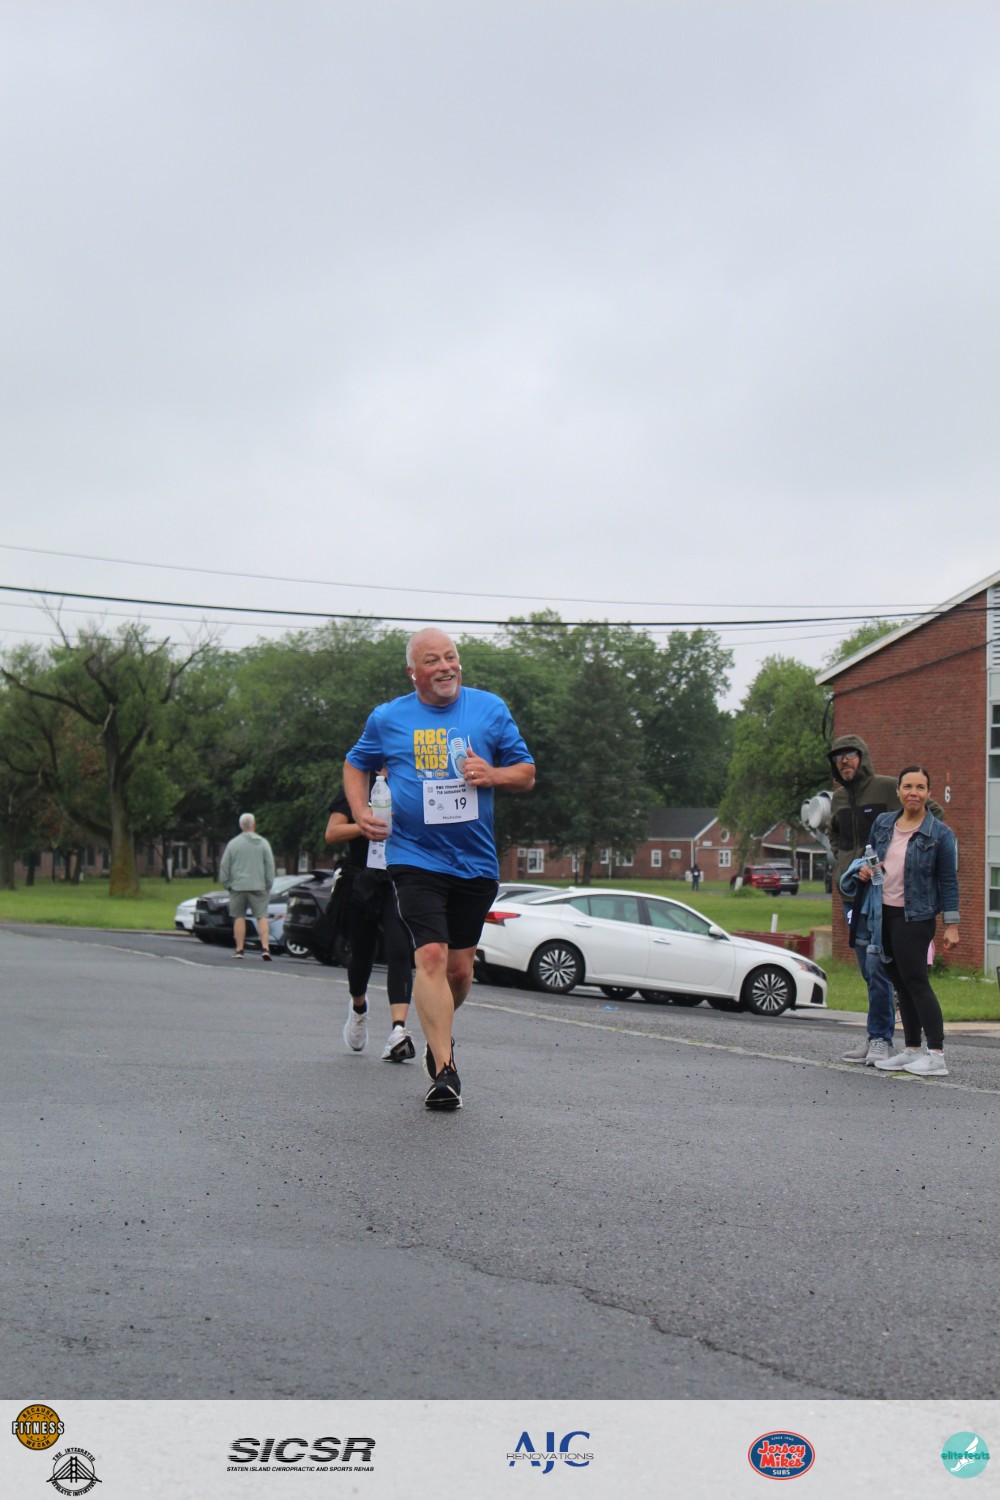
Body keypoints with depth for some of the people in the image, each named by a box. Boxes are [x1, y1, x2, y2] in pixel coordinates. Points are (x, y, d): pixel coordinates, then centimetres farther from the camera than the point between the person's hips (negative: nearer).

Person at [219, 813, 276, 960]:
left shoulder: (233, 843, 2)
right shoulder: (263, 843, 2)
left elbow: (224, 867, 4)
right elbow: (270, 866, 2)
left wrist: (227, 884, 14)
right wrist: (268, 885, 10)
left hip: (237, 886, 1)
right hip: (258, 887, 0)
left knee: (239, 918, 8)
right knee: (262, 917, -2)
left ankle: (239, 950, 8)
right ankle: (265, 948, -14)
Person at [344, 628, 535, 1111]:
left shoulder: (490, 709, 5)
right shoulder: (387, 718, 4)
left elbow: (527, 773, 10)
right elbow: (355, 764, 20)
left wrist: (493, 774, -11)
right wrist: (360, 812, 2)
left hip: (476, 861, 2)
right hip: (415, 858, -2)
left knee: (460, 966, 10)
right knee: (431, 955, -17)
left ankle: (439, 1035, 39)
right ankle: (445, 1070, -17)